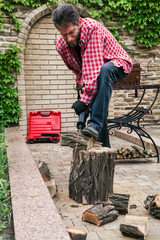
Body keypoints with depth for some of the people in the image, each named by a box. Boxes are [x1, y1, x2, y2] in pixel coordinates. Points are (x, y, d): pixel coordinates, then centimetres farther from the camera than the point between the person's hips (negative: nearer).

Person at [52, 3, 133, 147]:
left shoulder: (92, 28, -32)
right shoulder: (61, 45, -11)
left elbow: (94, 67, -39)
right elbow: (78, 70, 4)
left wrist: (85, 99, -42)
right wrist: (84, 88, -11)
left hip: (118, 65, -6)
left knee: (104, 71, -39)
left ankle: (95, 124, -42)